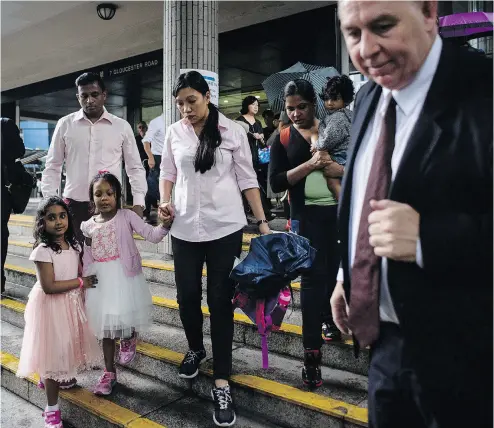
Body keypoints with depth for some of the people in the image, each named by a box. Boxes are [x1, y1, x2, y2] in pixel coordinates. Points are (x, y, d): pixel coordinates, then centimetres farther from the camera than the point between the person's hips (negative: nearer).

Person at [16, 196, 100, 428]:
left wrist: (82, 300, 5)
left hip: (72, 303, 7)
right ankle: (52, 407, 13)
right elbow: (49, 286, -26)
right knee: (52, 351, 0)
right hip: (51, 306, -7)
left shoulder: (73, 245, -1)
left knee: (66, 345, 22)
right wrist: (81, 282, -20)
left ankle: (56, 379, 49)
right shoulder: (43, 251, -22)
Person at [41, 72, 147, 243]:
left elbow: (135, 168, 7)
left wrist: (138, 203, -2)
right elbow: (52, 167, 10)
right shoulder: (65, 124, 5)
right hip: (74, 205, 1)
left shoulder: (122, 126, 4)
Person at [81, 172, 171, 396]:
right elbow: (87, 260, 10)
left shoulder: (126, 217, -5)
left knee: (125, 316, -7)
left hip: (124, 277, -3)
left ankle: (129, 339, 33)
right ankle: (109, 372, 27)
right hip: (100, 281, 3)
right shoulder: (87, 226, 5)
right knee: (106, 324, 11)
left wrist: (164, 224, -33)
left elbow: (152, 235, -15)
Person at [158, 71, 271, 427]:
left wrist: (262, 222, -3)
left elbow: (247, 179, 0)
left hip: (226, 227, -2)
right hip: (184, 228, 3)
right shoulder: (174, 133, 6)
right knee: (187, 296, 9)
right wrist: (165, 202, -5)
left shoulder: (233, 131, -1)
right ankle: (196, 348, 40)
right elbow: (168, 173, 14)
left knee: (221, 301, 1)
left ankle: (222, 383, 12)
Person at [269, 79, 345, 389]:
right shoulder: (283, 139, 3)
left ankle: (330, 318, 40)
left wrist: (337, 169, -16)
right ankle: (313, 352, 2)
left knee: (333, 270, 12)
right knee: (313, 276, -5)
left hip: (340, 210, 2)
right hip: (307, 215, -2)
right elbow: (276, 182, -7)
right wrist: (309, 164, -16)